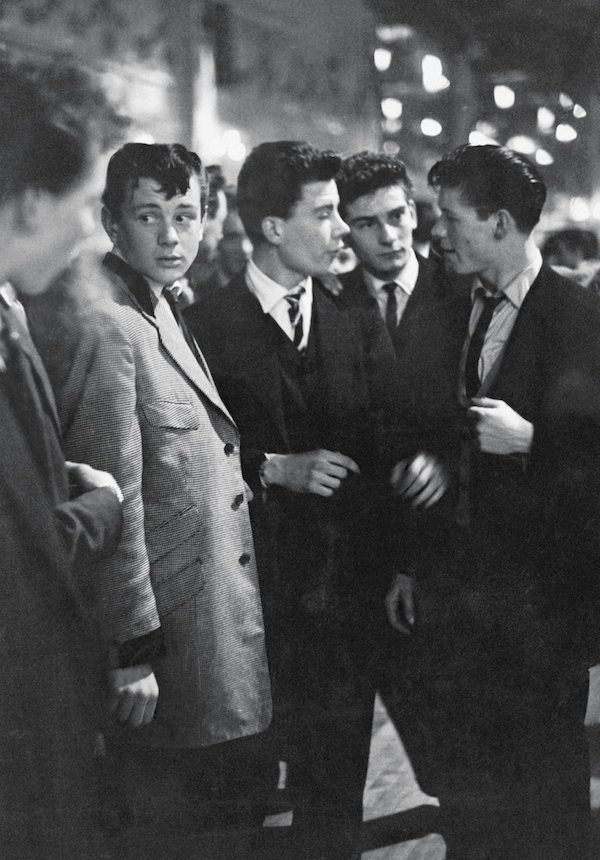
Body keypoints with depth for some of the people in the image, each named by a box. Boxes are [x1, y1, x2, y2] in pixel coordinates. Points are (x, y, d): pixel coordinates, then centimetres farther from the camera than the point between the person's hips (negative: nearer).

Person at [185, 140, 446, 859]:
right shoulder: (205, 324, -5)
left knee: (335, 779, 9)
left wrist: (414, 462, -13)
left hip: (343, 581, 3)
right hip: (249, 587, -3)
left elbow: (383, 438, 7)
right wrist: (273, 469, -17)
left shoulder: (358, 322, 8)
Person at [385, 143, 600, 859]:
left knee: (540, 799, 7)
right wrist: (410, 564, 10)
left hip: (538, 596, -6)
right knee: (460, 791, 15)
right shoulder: (447, 318, 9)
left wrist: (530, 439, -23)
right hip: (447, 588, 6)